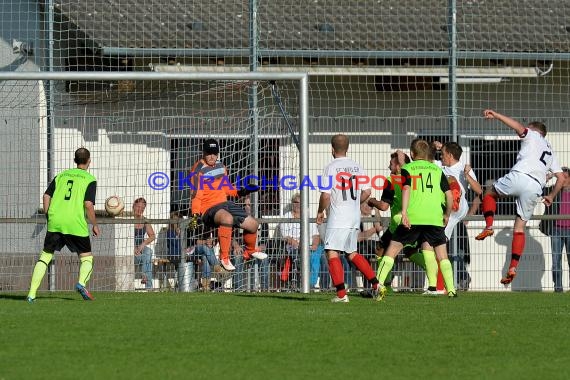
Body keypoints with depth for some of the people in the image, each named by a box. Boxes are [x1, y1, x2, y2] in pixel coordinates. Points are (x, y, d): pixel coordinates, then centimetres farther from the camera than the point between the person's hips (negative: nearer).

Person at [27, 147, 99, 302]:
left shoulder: (61, 175, 17)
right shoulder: (89, 179, 3)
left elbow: (46, 196, 10)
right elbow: (88, 204, -7)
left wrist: (48, 217, 19)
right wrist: (94, 225, 5)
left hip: (55, 221, 3)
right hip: (76, 223, -3)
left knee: (45, 256, 9)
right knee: (87, 257, 11)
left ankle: (32, 294, 1)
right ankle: (82, 282, -18)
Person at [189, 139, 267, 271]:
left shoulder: (221, 166, 13)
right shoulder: (199, 169, -10)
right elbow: (196, 193, -17)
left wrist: (240, 192, 10)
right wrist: (195, 214, -28)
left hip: (225, 203, 8)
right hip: (208, 209, -8)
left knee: (252, 224, 5)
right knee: (227, 218, -40)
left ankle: (250, 251, 36)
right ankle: (224, 257, -33)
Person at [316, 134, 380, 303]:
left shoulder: (331, 168, -9)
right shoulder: (356, 166, 9)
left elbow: (326, 195, -13)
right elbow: (367, 192, 8)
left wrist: (320, 211, 4)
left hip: (338, 217, -7)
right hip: (355, 218, 7)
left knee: (332, 253, -6)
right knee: (351, 253, 19)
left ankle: (341, 293, -16)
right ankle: (375, 283, 15)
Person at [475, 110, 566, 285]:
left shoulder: (532, 136, 18)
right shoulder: (550, 152, 32)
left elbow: (518, 126, -3)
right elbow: (561, 178, 27)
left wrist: (495, 115, -3)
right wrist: (551, 196, 38)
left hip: (519, 177, -5)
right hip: (535, 188, 5)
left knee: (490, 193, 23)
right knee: (520, 227, 9)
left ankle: (489, 226, -2)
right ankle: (513, 268, -3)